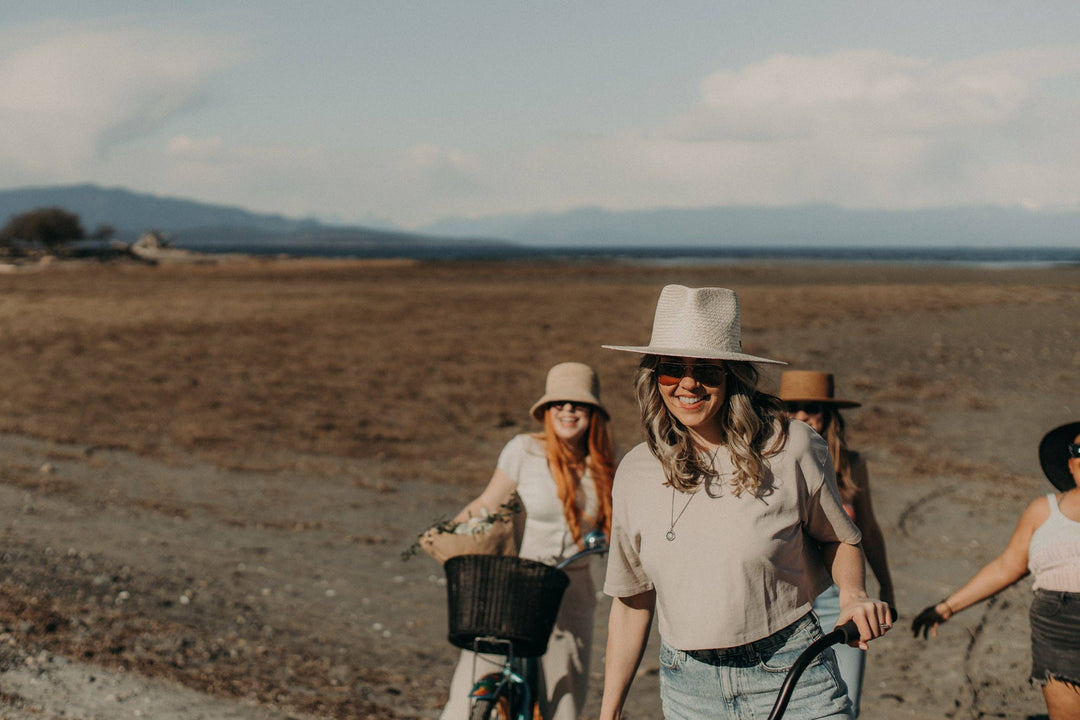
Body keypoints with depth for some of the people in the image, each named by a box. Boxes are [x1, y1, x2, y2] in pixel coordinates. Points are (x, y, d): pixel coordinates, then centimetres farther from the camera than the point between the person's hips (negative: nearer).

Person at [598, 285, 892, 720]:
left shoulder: (790, 448, -7)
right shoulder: (636, 472, 2)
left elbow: (838, 538, 8)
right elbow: (631, 602, 10)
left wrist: (853, 595, -13)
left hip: (792, 681, -2)